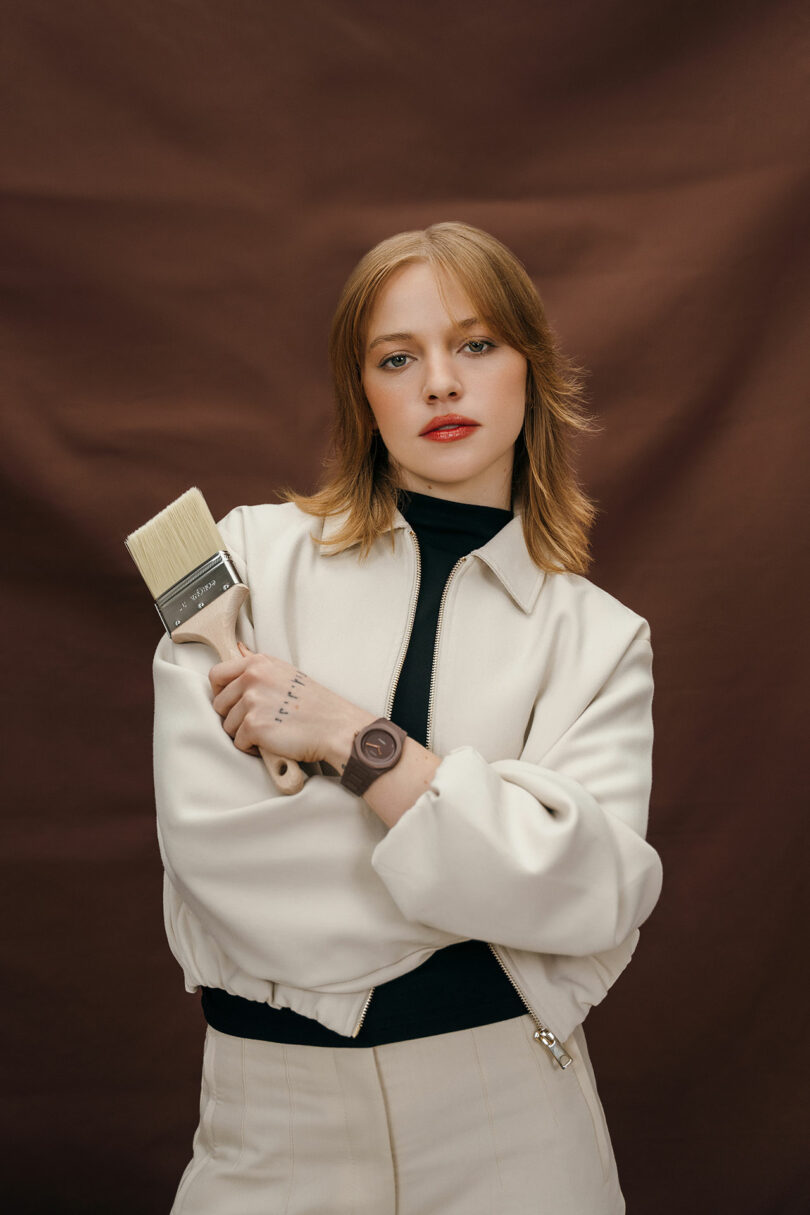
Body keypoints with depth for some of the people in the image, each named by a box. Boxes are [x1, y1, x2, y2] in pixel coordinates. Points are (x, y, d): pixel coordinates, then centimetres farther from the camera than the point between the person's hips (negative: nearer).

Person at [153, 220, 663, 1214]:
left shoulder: (598, 636, 1)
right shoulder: (253, 554, -2)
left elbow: (597, 891, -14)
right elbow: (204, 829, -14)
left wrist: (354, 741, -19)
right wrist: (494, 868, -11)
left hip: (506, 1109, 1)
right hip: (275, 1106, 0)